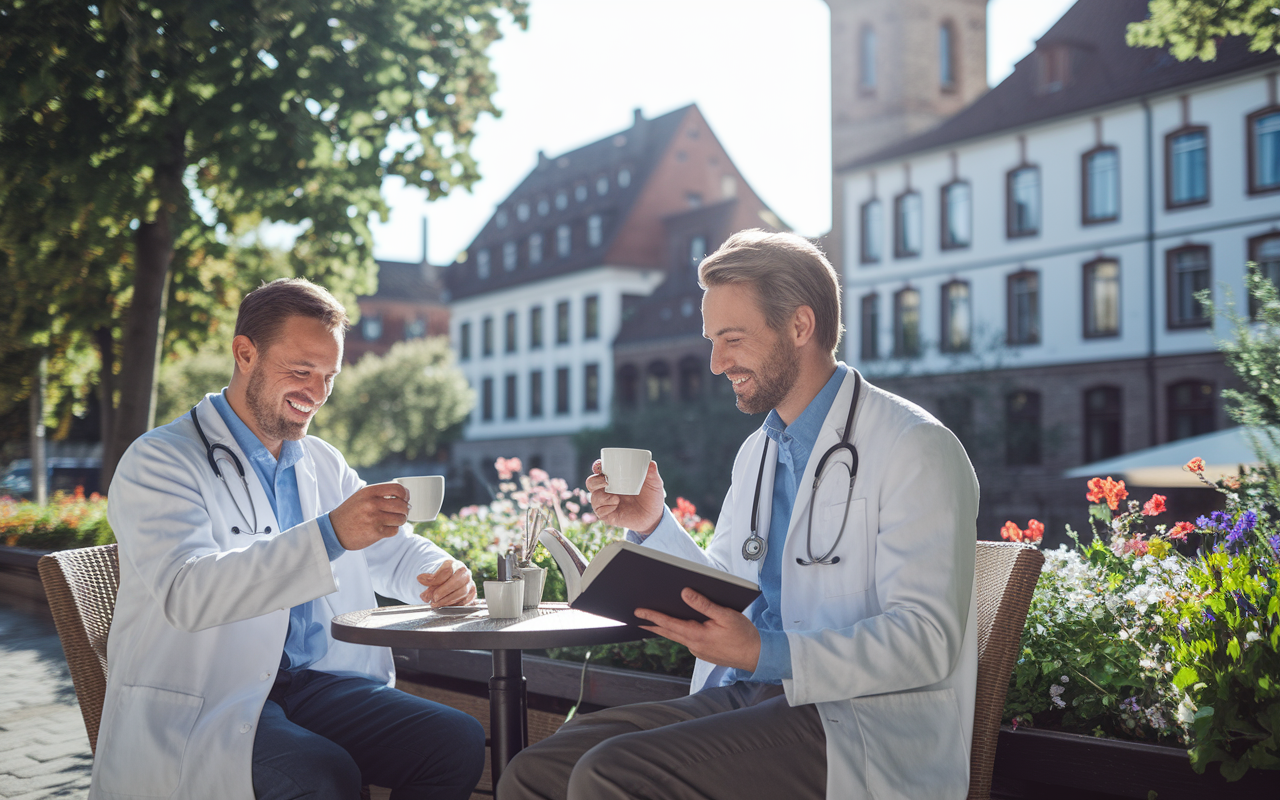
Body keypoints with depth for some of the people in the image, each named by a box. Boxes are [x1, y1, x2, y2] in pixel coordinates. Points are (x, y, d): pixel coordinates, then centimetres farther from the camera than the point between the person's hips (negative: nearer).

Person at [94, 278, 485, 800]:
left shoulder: (324, 465, 16)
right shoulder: (160, 462, -7)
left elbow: (393, 549, 23)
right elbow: (186, 592, -23)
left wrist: (441, 575, -3)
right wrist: (328, 534, -34)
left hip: (314, 681, 6)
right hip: (202, 710, -6)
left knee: (459, 742, -15)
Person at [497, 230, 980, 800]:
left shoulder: (915, 450, -8)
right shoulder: (756, 453, 18)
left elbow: (926, 640, -17)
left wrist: (765, 653, -27)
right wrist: (653, 525, 7)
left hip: (857, 722, -7)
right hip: (747, 698, 7)